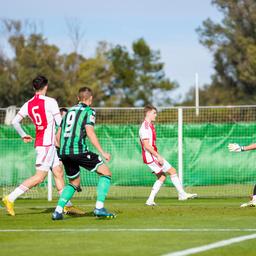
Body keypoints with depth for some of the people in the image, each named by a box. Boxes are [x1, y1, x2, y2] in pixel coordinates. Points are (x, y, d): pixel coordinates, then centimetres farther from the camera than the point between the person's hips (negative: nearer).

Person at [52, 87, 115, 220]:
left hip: (64, 152, 7)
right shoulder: (89, 111, 2)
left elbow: (58, 135, 21)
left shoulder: (69, 111, 22)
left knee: (74, 182, 23)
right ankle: (99, 208, -10)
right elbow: (90, 132, -12)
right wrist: (102, 152, -11)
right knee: (106, 173, 3)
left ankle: (58, 211, 7)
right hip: (79, 150, -7)